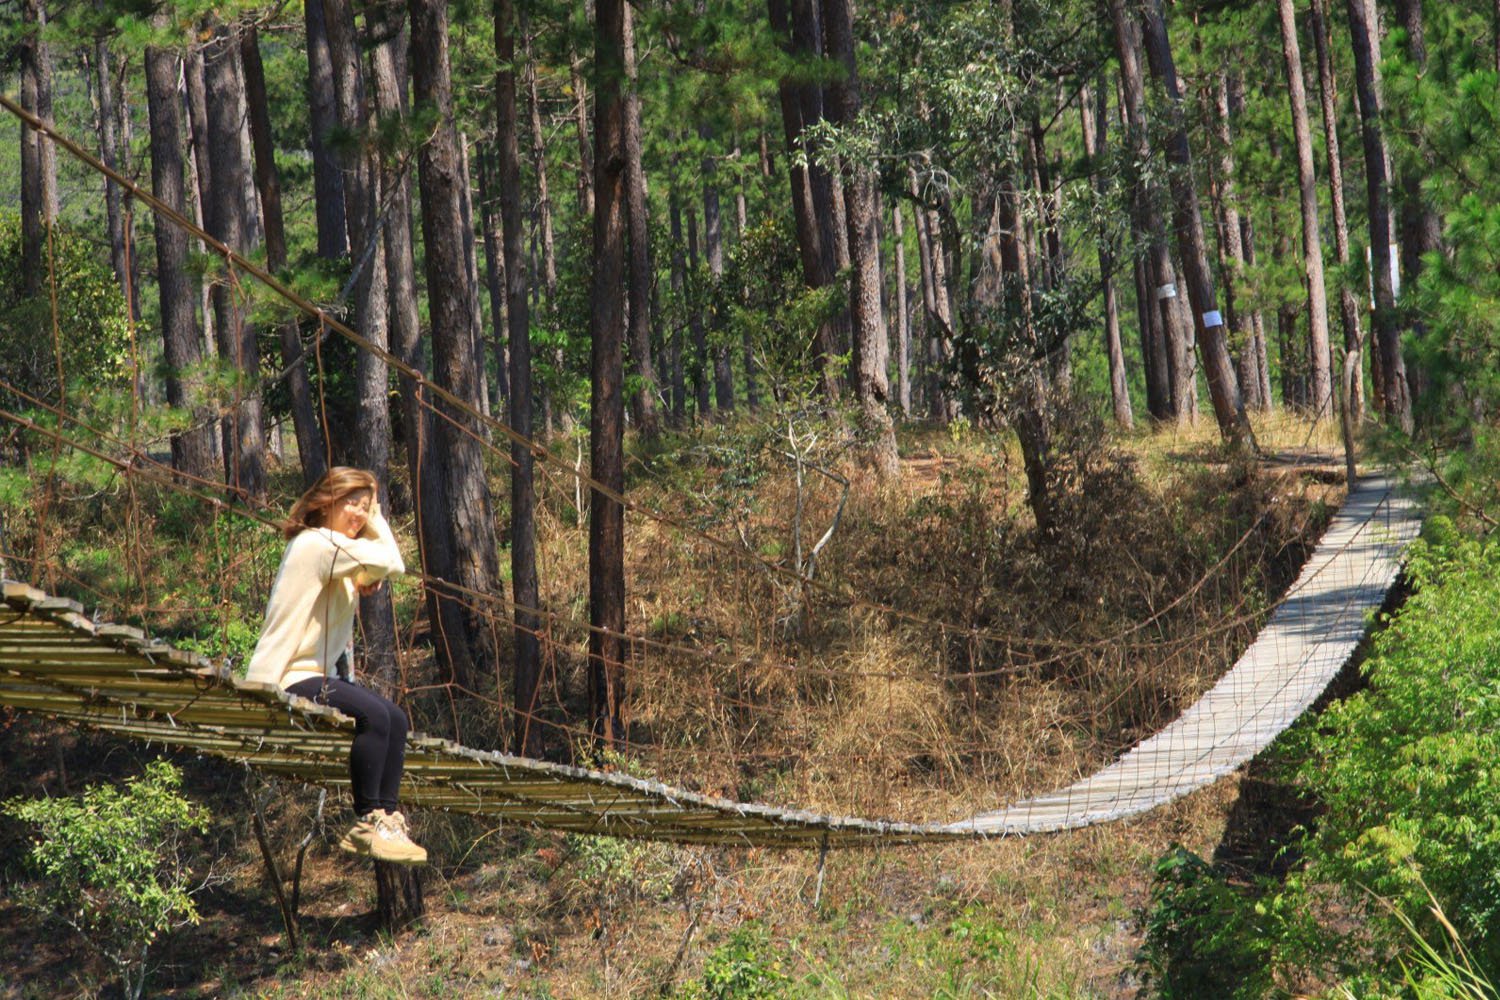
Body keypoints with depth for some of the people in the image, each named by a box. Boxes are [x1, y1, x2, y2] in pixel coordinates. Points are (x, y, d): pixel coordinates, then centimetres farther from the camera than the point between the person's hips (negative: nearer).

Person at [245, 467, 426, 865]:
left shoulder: (334, 548, 21)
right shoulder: (316, 544, -14)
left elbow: (392, 565, 15)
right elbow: (389, 562, -20)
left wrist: (373, 516, 9)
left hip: (315, 677, 11)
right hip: (285, 680, -11)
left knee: (395, 719, -2)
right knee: (373, 715, -27)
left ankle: (384, 818, -5)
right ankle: (366, 822, -20)